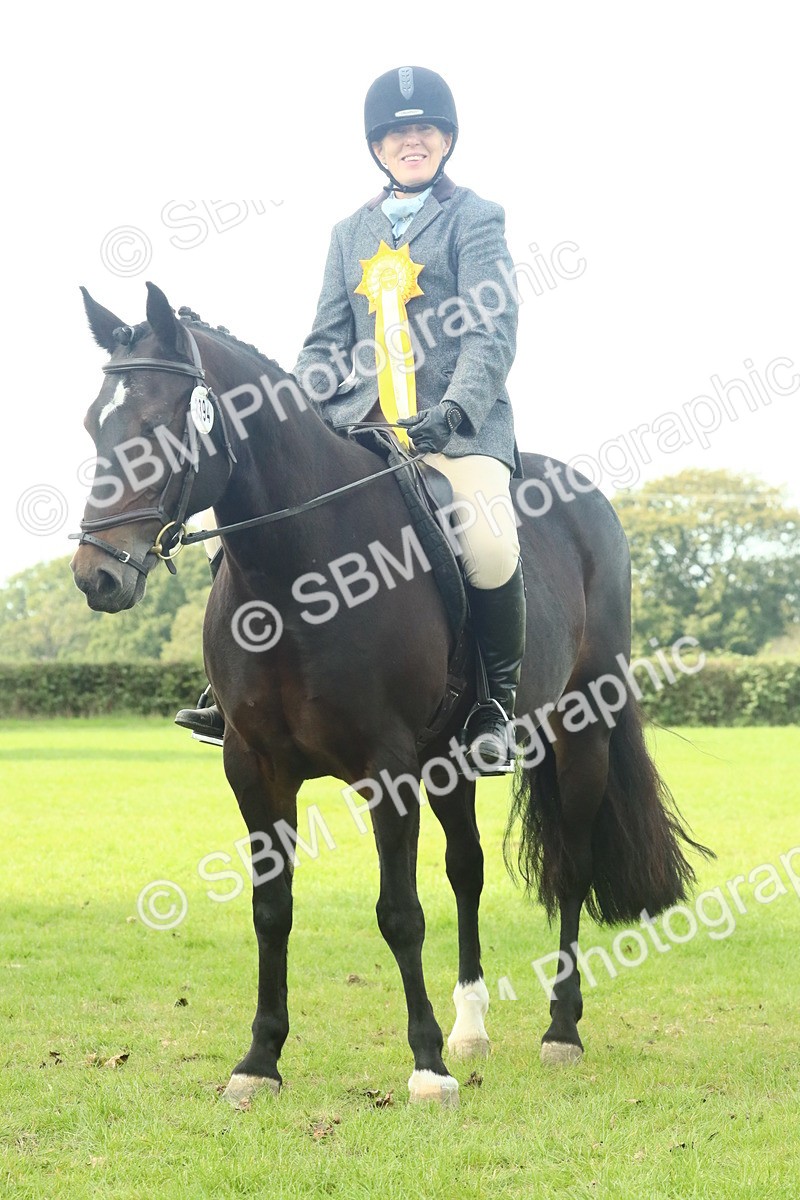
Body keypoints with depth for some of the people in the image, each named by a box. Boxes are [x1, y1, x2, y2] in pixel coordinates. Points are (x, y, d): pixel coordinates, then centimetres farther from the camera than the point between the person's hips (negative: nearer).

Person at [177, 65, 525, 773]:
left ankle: (497, 701, -10)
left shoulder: (476, 220, 4)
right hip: (360, 423, 5)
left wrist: (455, 409, -23)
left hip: (462, 423, -5)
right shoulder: (352, 232, 20)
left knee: (488, 542, -32)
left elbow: (493, 330, -7)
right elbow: (329, 341, 19)